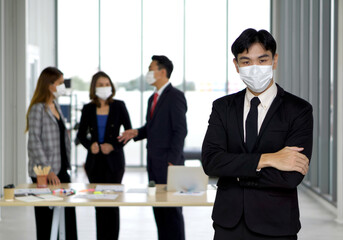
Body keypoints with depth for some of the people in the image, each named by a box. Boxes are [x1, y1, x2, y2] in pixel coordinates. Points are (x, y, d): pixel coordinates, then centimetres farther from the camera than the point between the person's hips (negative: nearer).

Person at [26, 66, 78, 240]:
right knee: (46, 218, 0)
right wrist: (47, 171, -21)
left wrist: (66, 165, 14)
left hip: (62, 170, 8)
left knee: (69, 214, 6)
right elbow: (34, 143, -16)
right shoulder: (38, 109, -11)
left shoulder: (56, 106, 13)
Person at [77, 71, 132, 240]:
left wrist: (114, 145, -10)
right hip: (94, 161, 3)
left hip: (113, 160, -2)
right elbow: (81, 134, 12)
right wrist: (90, 145, -7)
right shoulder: (88, 109, 6)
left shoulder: (118, 106, 1)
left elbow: (129, 131, 2)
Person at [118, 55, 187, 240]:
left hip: (168, 164, -9)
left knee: (172, 210, -3)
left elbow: (180, 130, -16)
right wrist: (136, 133, 4)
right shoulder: (153, 98, 17)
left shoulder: (175, 96, -11)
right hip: (154, 163, 9)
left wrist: (172, 161, -19)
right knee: (158, 209, 12)